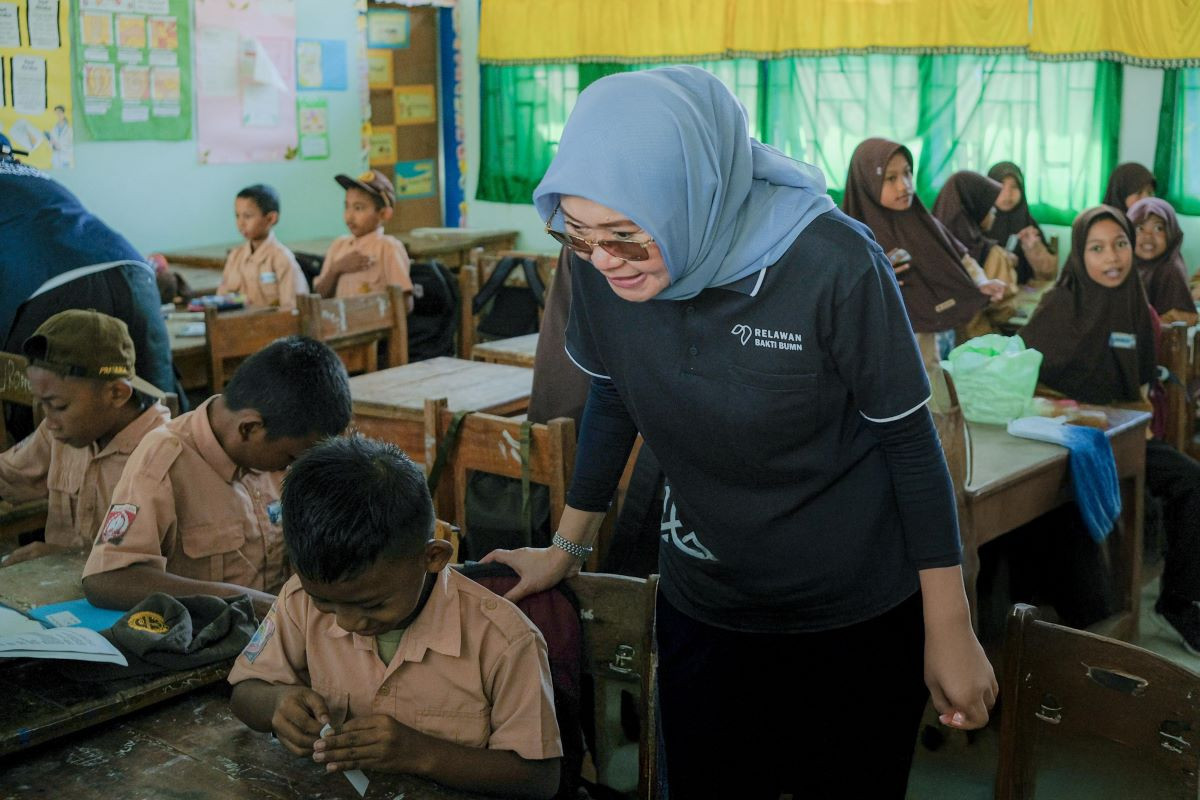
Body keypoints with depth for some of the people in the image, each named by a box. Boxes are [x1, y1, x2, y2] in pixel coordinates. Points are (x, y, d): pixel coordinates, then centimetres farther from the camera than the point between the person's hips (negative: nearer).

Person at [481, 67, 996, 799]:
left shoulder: (832, 264, -27)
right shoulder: (600, 265, -16)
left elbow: (910, 439, -16)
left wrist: (950, 631, -9)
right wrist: (566, 550, 12)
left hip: (859, 619, -3)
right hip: (702, 606, 3)